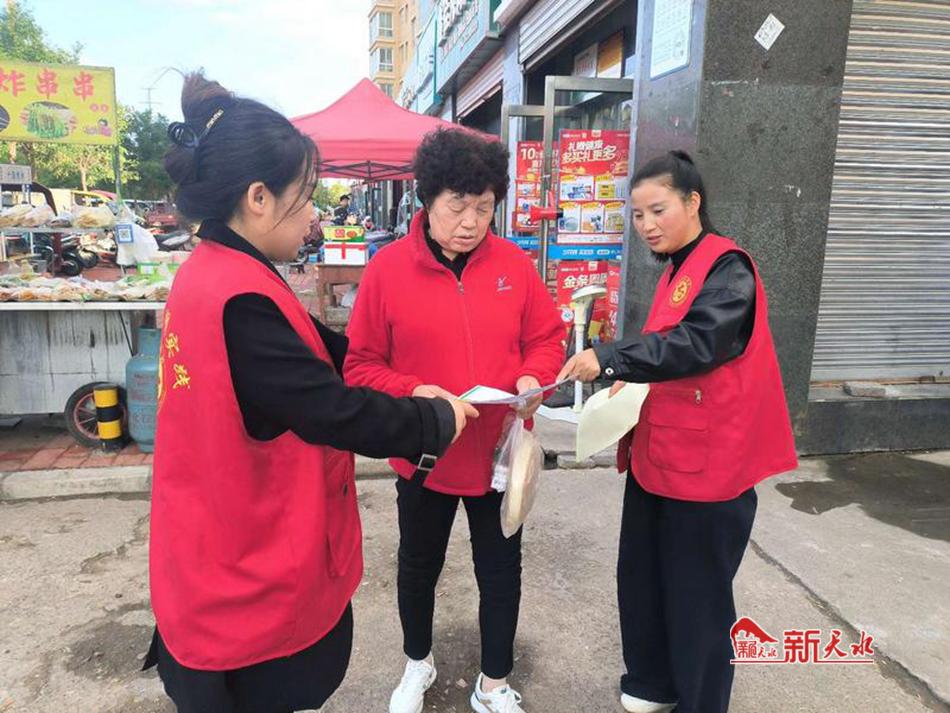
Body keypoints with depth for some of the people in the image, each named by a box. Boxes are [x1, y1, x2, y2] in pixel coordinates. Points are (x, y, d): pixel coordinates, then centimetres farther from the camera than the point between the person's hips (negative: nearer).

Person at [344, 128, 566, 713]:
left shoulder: (514, 264, -5)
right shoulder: (388, 268, -12)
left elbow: (547, 337, 5)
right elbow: (360, 365, -9)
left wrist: (533, 378, -15)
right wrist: (414, 393, -25)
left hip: (501, 450, 2)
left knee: (501, 571, 16)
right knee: (419, 567, 21)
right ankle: (418, 664, 51)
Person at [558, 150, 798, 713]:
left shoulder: (728, 268, -13)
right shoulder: (677, 270, 14)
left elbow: (697, 343, -28)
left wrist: (610, 358, -31)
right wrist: (634, 381, 6)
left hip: (706, 462, -8)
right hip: (658, 453, 8)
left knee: (697, 595, 7)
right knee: (641, 577, 17)